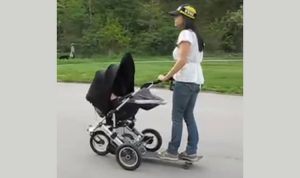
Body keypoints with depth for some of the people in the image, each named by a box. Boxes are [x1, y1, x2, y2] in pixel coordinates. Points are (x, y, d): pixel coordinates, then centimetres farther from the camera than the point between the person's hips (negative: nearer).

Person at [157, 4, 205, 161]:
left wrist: (166, 77, -13)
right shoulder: (194, 35, 18)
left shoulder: (185, 34, -10)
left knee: (177, 117, -1)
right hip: (195, 80, 9)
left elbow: (182, 61, -19)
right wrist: (173, 76, 14)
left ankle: (172, 152, 7)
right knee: (188, 115, 11)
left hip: (185, 80, -9)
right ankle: (191, 151, 14)